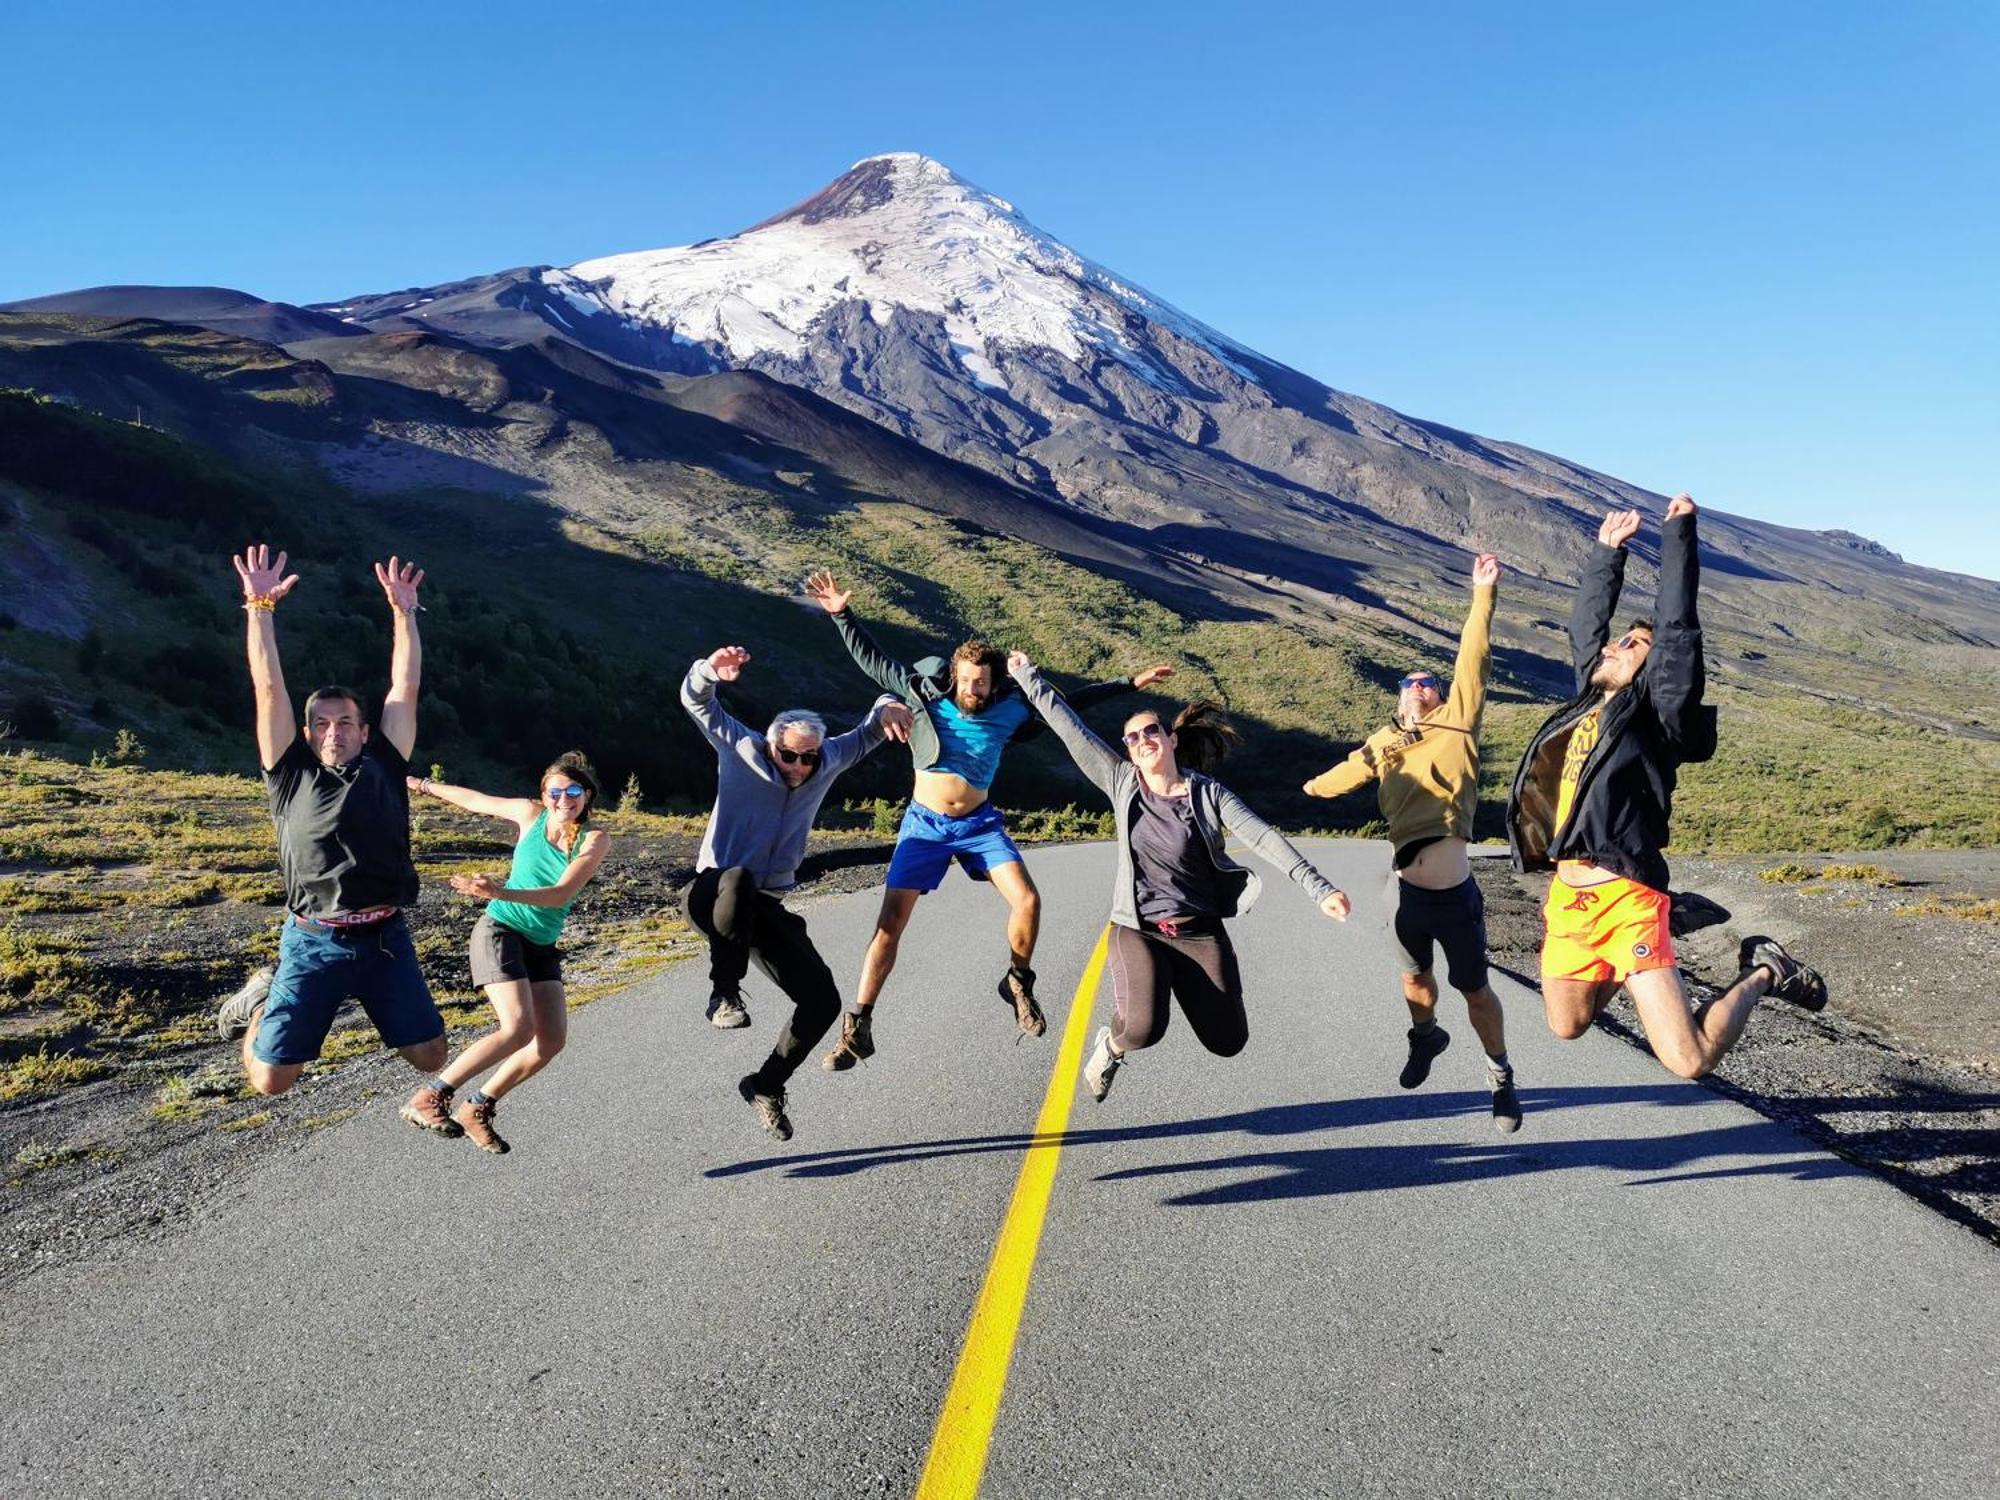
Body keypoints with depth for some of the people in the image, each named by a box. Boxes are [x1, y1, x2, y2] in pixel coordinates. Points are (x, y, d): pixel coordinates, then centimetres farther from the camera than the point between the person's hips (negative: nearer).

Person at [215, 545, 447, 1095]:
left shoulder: (385, 768, 10)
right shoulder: (292, 776, 7)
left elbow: (405, 689, 9)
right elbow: (269, 690, 2)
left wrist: (405, 614, 8)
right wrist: (260, 608, -2)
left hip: (386, 940, 2)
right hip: (313, 943, -1)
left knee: (430, 1057, 5)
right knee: (270, 1080, -1)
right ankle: (260, 1008, 33)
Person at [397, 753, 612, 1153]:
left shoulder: (595, 839, -6)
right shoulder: (529, 814, -5)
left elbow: (562, 894, -19)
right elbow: (472, 799, 13)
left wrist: (501, 892, -33)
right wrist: (421, 784, 25)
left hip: (542, 946, 4)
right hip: (500, 930, -4)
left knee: (552, 1039, -7)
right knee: (518, 1029, -21)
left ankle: (476, 1109, 11)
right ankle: (428, 1099, -10)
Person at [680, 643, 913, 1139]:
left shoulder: (828, 762, 3)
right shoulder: (742, 750, -7)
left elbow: (869, 731, 11)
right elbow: (696, 701, -12)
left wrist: (888, 707, -14)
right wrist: (710, 670, -35)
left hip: (767, 910, 5)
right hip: (714, 895, -5)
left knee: (822, 1000, -4)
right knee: (738, 884, -43)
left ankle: (766, 1086, 17)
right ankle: (725, 993, -23)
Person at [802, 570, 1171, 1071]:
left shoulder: (1009, 711, -3)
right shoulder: (924, 694, -6)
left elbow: (1070, 701, 6)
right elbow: (872, 660, 0)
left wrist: (1129, 684, 7)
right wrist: (842, 614, -7)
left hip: (979, 824, 1)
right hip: (925, 825, -1)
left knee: (1027, 901, -16)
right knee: (890, 923, -7)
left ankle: (1018, 983, 11)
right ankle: (857, 1028, 0)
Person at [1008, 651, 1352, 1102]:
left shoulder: (1209, 793, -4)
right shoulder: (1121, 782, -1)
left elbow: (1265, 839, -12)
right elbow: (1070, 729, 0)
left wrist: (1319, 889, -22)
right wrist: (1027, 676, 2)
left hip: (1200, 930, 1)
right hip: (1137, 930, -1)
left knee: (1228, 1042, -2)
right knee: (1143, 1028, -26)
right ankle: (1111, 1047, 12)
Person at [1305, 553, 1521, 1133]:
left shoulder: (1456, 726, 4)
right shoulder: (1382, 745, 12)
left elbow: (1473, 661, -4)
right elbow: (1350, 770, 33)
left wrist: (1483, 595, -9)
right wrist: (1318, 785, 52)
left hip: (1457, 895, -3)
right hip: (1407, 894, 3)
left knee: (1476, 991, 9)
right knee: (1416, 978, 19)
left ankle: (1501, 1078, 29)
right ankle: (1425, 1037, 49)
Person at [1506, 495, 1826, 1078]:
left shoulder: (1659, 714, -2)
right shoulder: (1590, 702, 15)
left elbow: (1677, 626, -8)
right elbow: (1585, 624, 25)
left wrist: (1679, 533, -4)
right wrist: (1608, 552, 28)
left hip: (1624, 899, -7)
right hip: (1567, 895, 7)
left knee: (1690, 1060, -10)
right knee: (1567, 1026, 20)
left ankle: (1761, 972, 15)